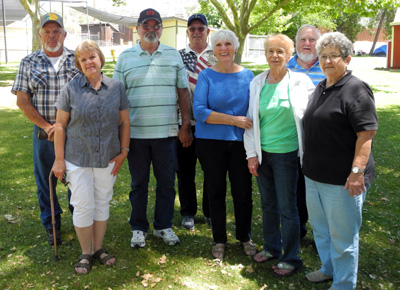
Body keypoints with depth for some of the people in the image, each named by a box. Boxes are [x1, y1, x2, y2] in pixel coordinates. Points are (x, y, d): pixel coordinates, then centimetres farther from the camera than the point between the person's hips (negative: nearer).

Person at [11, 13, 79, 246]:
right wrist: (47, 126, -10)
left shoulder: (78, 60, 3)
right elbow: (23, 101, 2)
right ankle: (52, 226, 29)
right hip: (43, 134, 1)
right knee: (46, 182, 11)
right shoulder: (29, 63, 5)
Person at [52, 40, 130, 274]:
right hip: (78, 159, -2)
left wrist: (124, 151, 0)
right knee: (83, 206, 2)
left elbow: (124, 122, 5)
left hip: (108, 158, 2)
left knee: (103, 203, 13)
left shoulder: (116, 87, 1)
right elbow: (60, 125, -4)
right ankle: (85, 253, 21)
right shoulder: (71, 89, -5)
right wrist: (59, 159, -6)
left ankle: (98, 248, 30)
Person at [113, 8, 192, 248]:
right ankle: (139, 228, 25)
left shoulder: (174, 55, 7)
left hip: (167, 132, 1)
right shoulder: (125, 57, 5)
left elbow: (183, 92, 7)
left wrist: (186, 125, 1)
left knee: (167, 182, 9)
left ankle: (164, 226, 26)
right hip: (136, 132, 0)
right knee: (139, 183, 10)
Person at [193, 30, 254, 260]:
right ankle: (219, 240, 27)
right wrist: (233, 120, -18)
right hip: (211, 143, -1)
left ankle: (245, 237, 29)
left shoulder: (247, 75, 5)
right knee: (216, 192, 9)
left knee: (243, 192, 6)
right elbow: (199, 111, -12)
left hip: (240, 142, 1)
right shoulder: (206, 76, -2)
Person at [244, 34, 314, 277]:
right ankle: (272, 247, 35)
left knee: (287, 207, 3)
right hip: (262, 153, 4)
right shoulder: (257, 83, 5)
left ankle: (291, 258, 19)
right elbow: (251, 120, 8)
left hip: (286, 153, -4)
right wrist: (252, 153, 3)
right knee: (268, 204, 16)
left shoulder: (300, 82, -6)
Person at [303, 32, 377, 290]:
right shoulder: (321, 88, 13)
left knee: (342, 234, 5)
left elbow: (367, 134, -20)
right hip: (315, 174, 9)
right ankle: (329, 269, 43)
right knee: (320, 227, 22)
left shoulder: (356, 90, -13)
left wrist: (357, 172, -25)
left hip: (341, 179, -9)